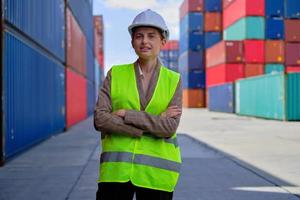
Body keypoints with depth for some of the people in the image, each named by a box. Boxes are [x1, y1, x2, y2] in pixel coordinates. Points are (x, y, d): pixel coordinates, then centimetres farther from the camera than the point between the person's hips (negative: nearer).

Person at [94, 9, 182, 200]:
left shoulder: (173, 80, 3)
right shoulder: (115, 74, 4)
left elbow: (170, 127, -8)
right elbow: (100, 119, -7)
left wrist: (126, 115, -13)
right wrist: (153, 122, -13)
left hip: (157, 171, 0)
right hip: (117, 168, 0)